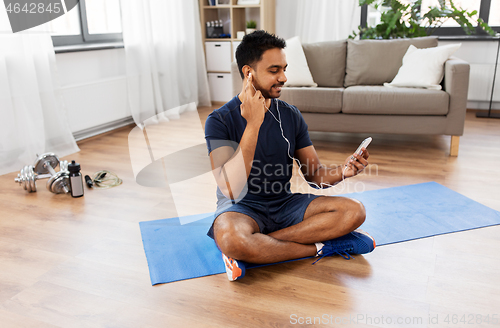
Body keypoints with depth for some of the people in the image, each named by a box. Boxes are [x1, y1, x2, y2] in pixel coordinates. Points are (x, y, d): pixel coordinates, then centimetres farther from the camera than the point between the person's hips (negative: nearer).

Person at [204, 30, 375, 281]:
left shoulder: (290, 115, 3)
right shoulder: (220, 120, -12)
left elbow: (314, 174, 4)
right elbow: (230, 188, -26)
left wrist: (342, 172, -19)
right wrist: (253, 123, -29)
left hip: (286, 204, 5)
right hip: (242, 208, -4)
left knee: (354, 211, -16)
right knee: (230, 238, -39)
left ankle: (257, 247, -20)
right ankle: (321, 247, -17)